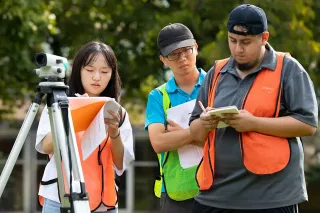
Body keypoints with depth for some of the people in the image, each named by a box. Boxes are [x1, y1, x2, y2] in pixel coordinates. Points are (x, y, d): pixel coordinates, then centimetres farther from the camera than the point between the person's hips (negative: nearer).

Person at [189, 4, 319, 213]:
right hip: (216, 195, 5)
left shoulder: (288, 69, 0)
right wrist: (204, 124, -7)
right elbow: (195, 134, 18)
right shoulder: (216, 73, 14)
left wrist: (254, 123, -17)